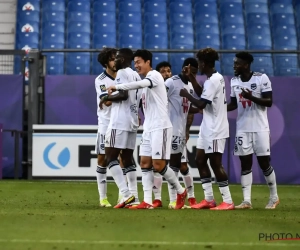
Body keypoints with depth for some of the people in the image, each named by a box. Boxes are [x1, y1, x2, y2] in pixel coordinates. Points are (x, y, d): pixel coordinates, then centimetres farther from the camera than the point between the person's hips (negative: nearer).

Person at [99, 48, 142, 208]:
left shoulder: (122, 73, -9)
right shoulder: (136, 75, 18)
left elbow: (124, 94, -21)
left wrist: (107, 98, -7)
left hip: (119, 122, -9)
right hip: (133, 121, 9)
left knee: (110, 157, -6)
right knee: (127, 158, 11)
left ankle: (126, 194, -18)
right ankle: (133, 197, 6)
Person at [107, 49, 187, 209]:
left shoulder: (155, 75, -10)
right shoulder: (146, 81, 17)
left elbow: (139, 84, -30)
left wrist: (117, 87, -27)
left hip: (160, 127, -9)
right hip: (149, 128, 9)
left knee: (158, 165, -8)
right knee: (145, 163, 1)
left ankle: (181, 192, 11)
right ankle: (147, 202, -1)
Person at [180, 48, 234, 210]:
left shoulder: (213, 81, -18)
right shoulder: (217, 78, 12)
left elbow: (201, 104, -21)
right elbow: (204, 96, 23)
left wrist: (186, 95, -7)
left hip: (215, 130, -10)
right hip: (207, 128, 10)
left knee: (215, 163, -7)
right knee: (200, 160, 12)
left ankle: (227, 201, -4)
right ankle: (209, 199, 15)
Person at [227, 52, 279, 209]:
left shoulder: (262, 78, -10)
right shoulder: (234, 81, 7)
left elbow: (269, 102, -12)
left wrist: (251, 97, -26)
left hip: (260, 128, -4)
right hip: (242, 129, 5)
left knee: (264, 163, 0)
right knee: (245, 164, 1)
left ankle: (274, 197, 16)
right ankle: (246, 201, 1)